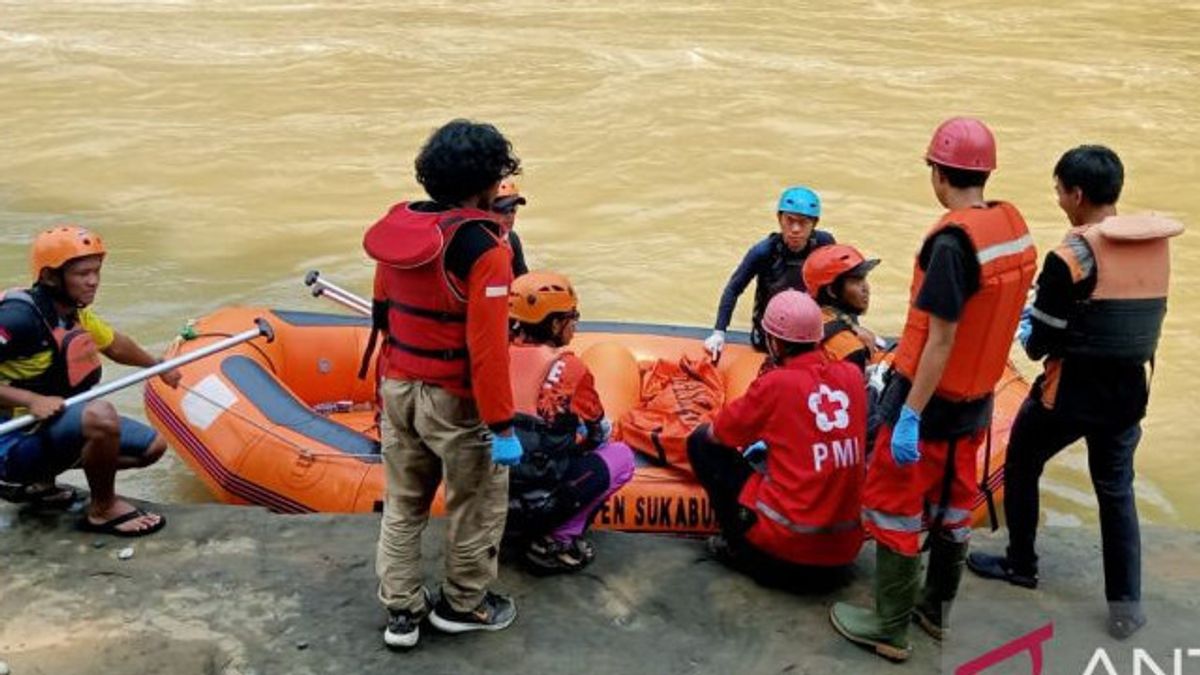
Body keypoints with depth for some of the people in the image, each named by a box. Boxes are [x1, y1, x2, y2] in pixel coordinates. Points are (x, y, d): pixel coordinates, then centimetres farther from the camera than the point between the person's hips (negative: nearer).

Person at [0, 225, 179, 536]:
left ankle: (36, 482, 19)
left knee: (153, 446, 11)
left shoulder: (74, 313, 5)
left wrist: (158, 367, 39)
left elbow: (115, 345, 25)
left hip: (55, 426, 10)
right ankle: (103, 510, -10)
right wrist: (32, 400, -36)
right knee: (101, 415, -36)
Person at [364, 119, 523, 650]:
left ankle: (401, 610, 29)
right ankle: (465, 605, 32)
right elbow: (487, 346, -25)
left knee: (403, 504, 20)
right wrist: (502, 426, -19)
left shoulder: (397, 227, -1)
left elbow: (381, 312, 10)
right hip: (454, 401, -6)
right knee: (479, 503, 16)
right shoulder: (484, 247, -22)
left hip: (397, 388, 6)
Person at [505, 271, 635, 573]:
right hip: (534, 503, -6)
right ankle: (557, 540, 2)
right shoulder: (567, 368, -10)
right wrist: (583, 434, 26)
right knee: (621, 456, 12)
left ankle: (523, 528, 18)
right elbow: (598, 434, 3)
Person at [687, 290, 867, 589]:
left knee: (702, 443, 8)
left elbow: (716, 434, 0)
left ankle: (743, 549, 9)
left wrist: (755, 427, 21)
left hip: (788, 542, -6)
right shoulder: (852, 375, 0)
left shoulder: (774, 384, -14)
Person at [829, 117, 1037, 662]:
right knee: (953, 506, 20)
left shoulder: (953, 240, -24)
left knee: (894, 508, 6)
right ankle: (938, 610, 35)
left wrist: (910, 416, -20)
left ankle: (890, 629, 16)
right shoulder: (1015, 225, -1)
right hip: (976, 399, 8)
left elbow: (941, 340, -24)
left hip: (930, 399, -8)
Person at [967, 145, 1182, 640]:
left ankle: (1020, 564, 31)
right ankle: (1127, 604, 17)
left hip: (1071, 392, -6)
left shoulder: (1072, 256, -19)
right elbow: (1147, 316, 11)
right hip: (1130, 390, 6)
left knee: (1020, 466, 18)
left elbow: (1040, 343, -15)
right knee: (1116, 490, 17)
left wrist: (1027, 333, 7)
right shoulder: (1158, 243, 1)